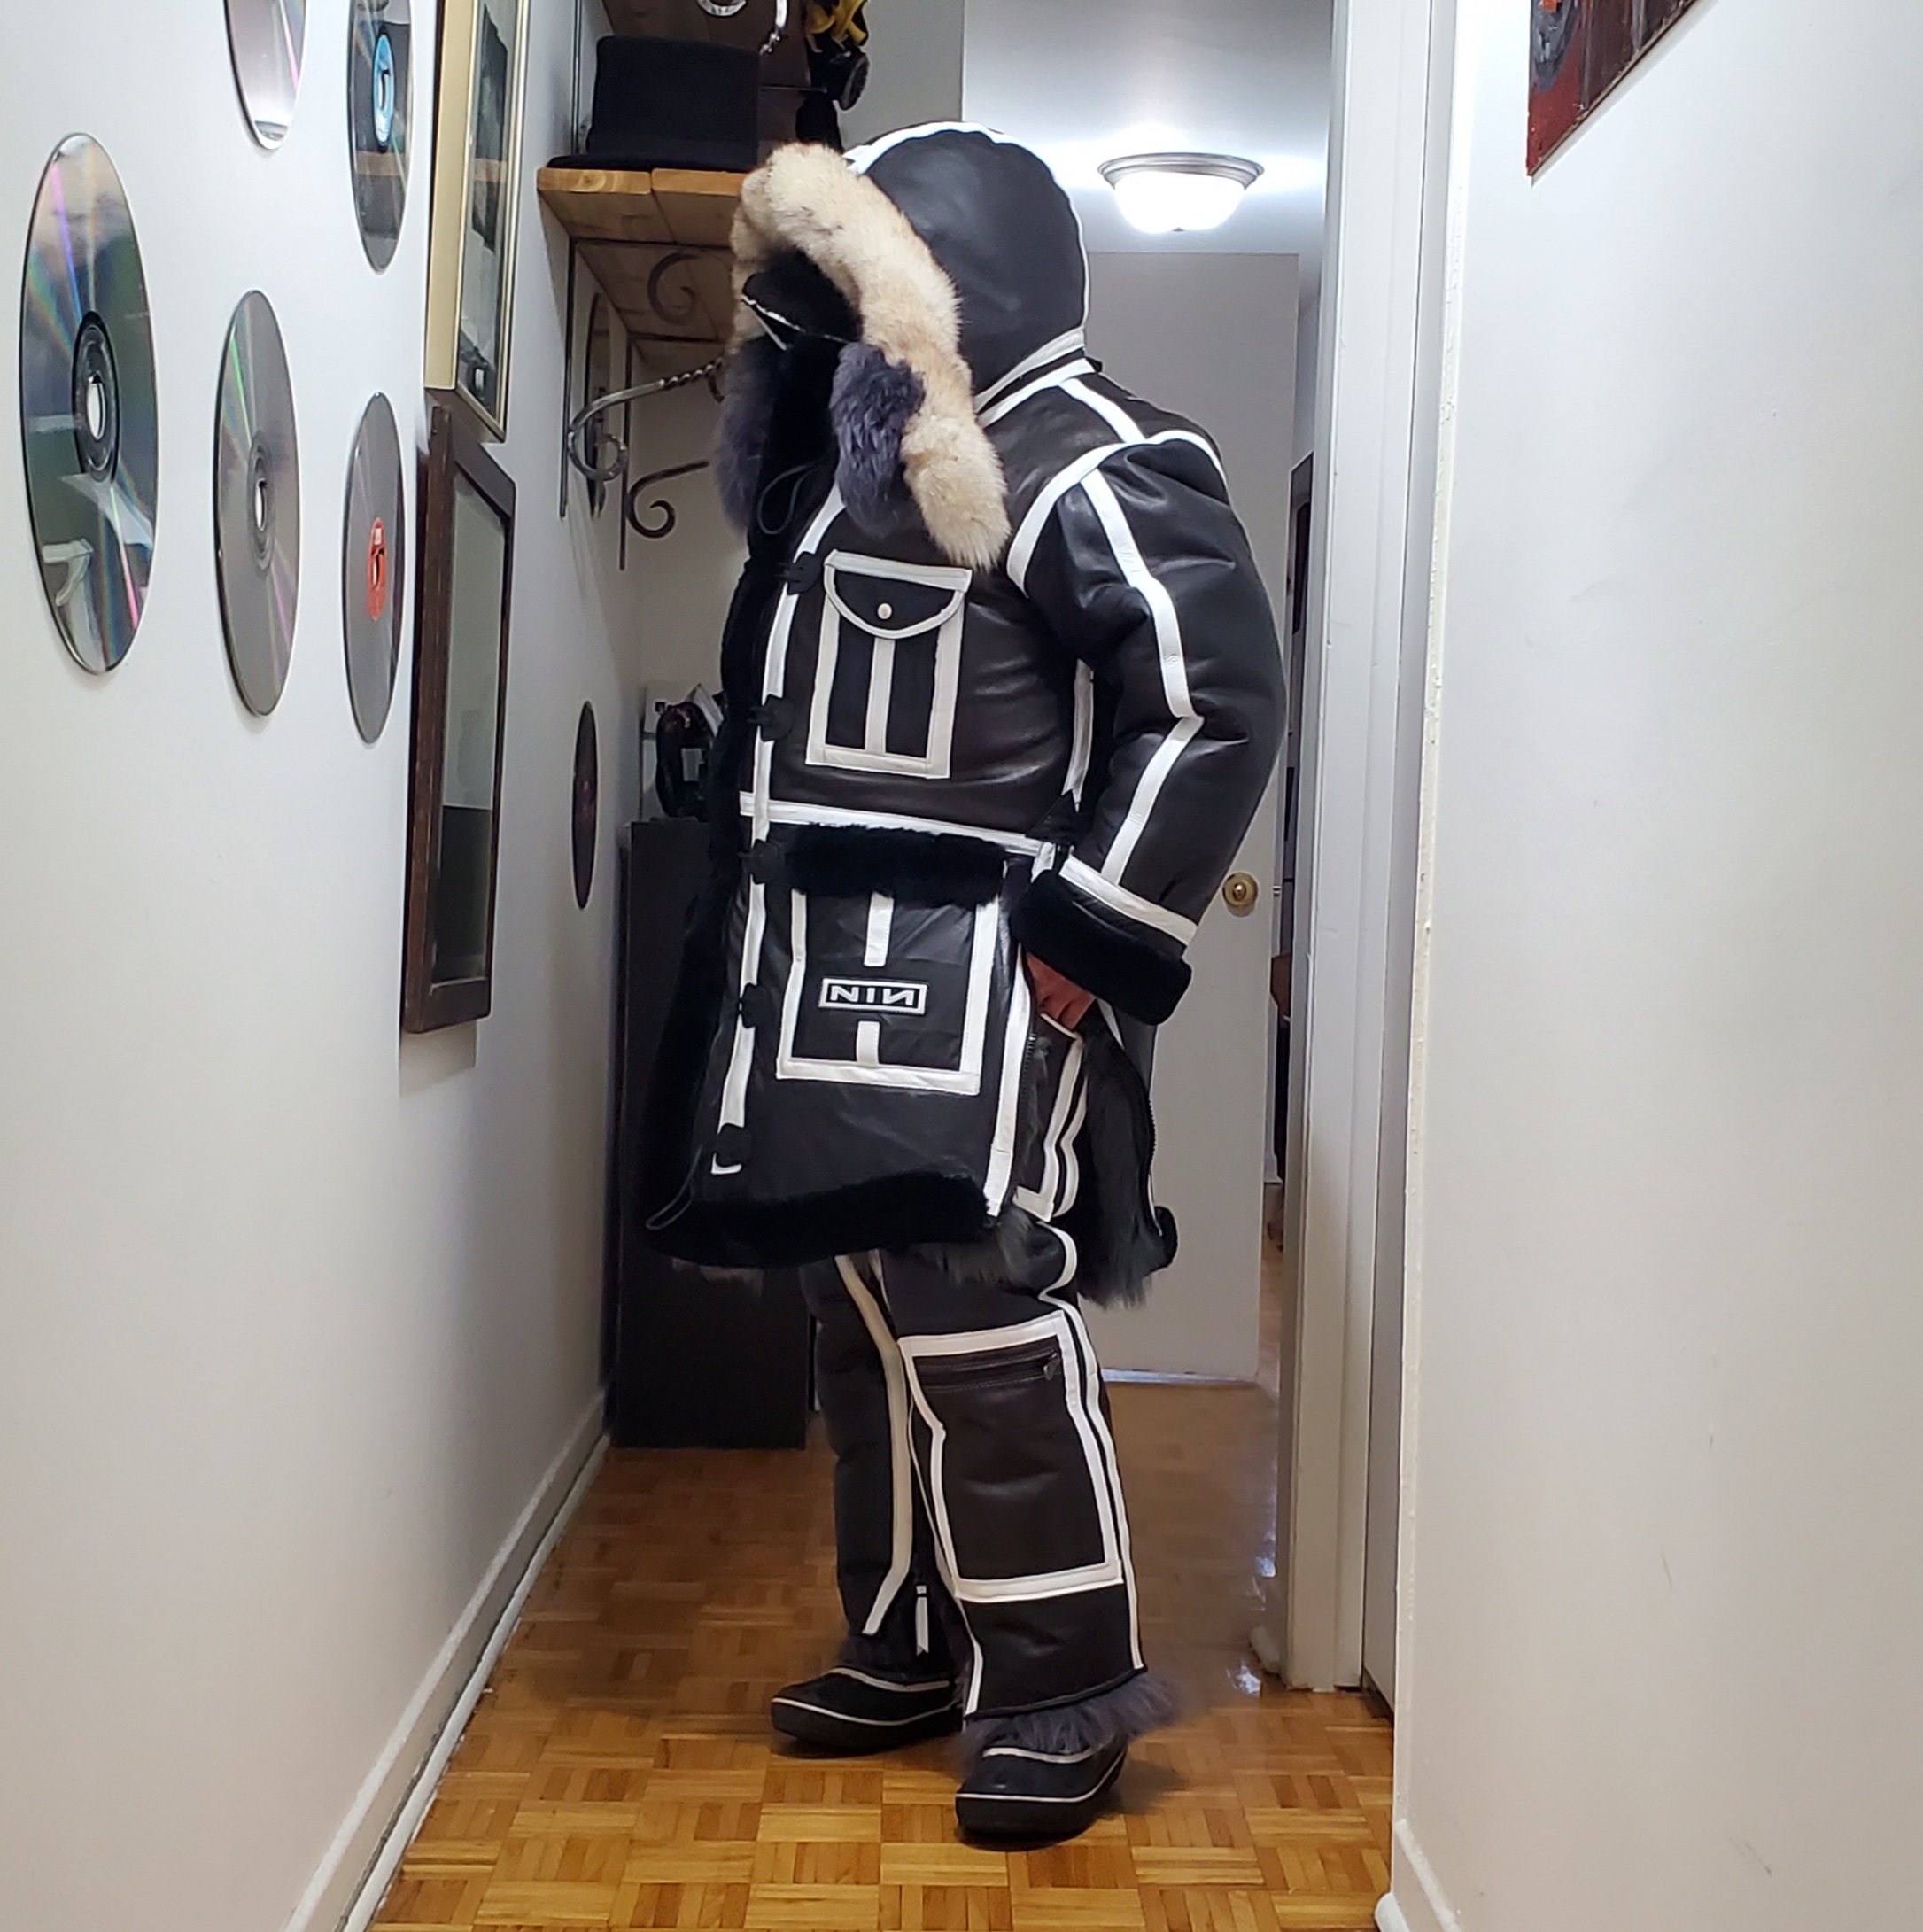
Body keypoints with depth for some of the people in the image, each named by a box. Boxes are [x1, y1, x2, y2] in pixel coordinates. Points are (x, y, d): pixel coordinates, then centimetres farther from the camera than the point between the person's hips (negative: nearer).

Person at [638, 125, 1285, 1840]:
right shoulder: (846, 456, 20)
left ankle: (1067, 1689, 3)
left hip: (976, 975, -9)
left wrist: (1086, 937, -18)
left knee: (982, 1327, -12)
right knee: (871, 1327, 12)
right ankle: (912, 1644, 26)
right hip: (827, 968, 9)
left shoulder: (1082, 458, -8)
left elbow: (1217, 700, -16)